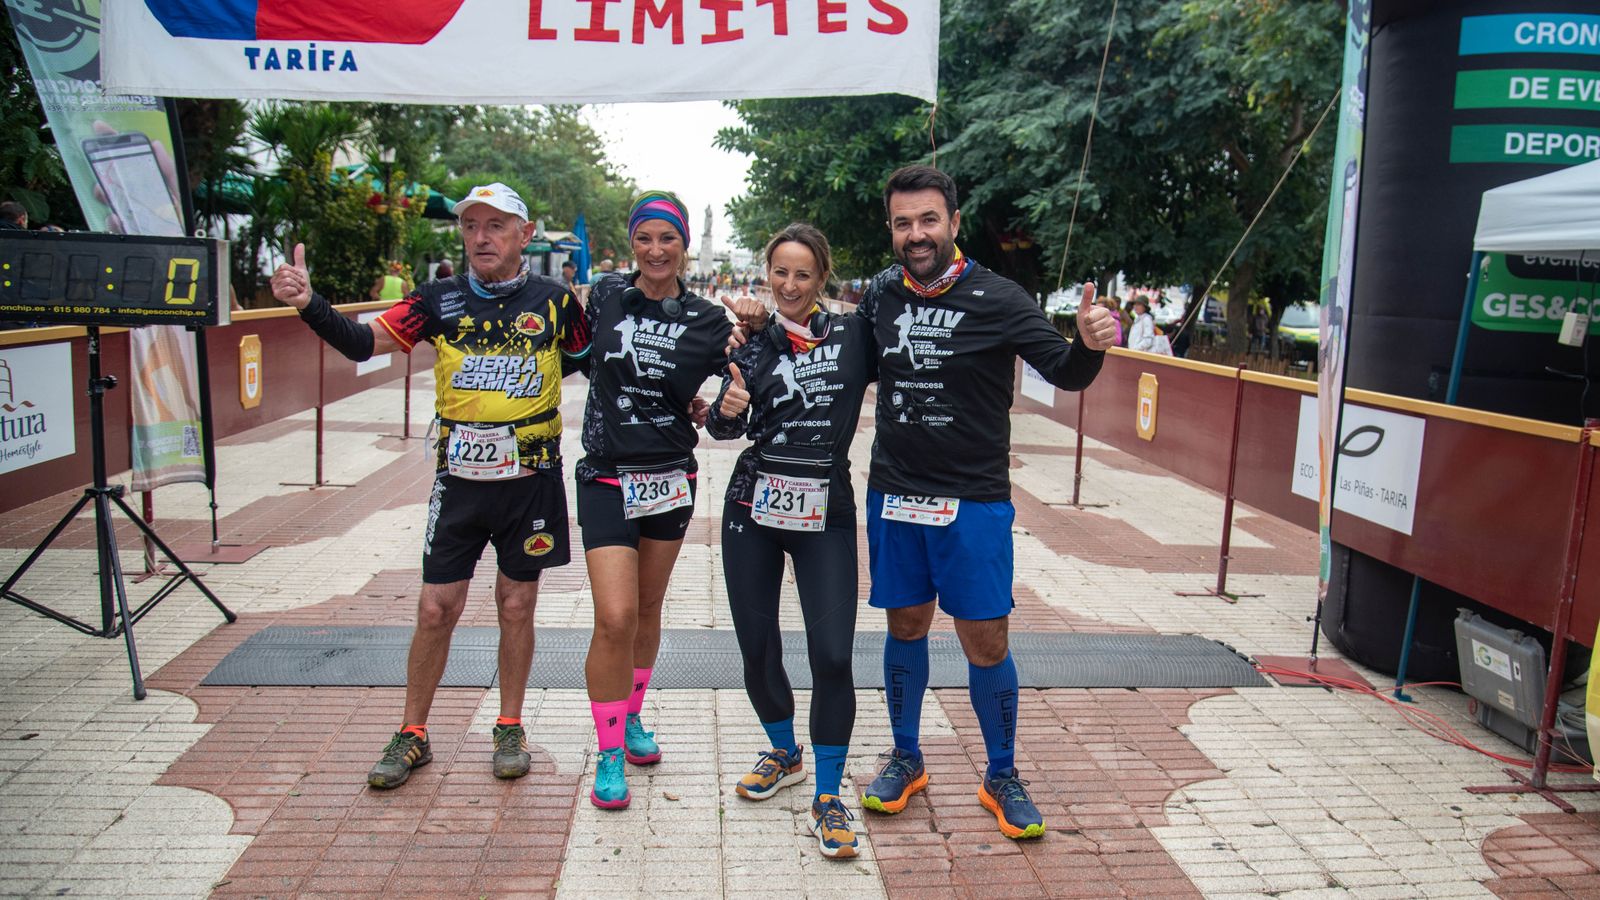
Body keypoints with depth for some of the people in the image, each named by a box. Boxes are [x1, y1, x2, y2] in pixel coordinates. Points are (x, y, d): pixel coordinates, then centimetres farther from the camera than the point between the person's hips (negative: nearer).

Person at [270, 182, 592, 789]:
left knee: (516, 606, 10)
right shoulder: (440, 300, 2)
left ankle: (510, 728, 27)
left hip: (531, 480, -1)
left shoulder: (553, 301, -1)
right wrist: (308, 304, -20)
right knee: (436, 608, 5)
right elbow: (364, 342, -4)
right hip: (459, 481, 1)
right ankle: (412, 734, 23)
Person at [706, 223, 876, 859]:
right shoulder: (754, 346, 4)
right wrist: (727, 410, -23)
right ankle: (785, 754, 36)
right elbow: (721, 428, -2)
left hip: (827, 510, -2)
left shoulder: (854, 336, 2)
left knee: (832, 655, -9)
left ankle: (828, 797, 9)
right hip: (754, 505, 2)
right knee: (757, 647, 9)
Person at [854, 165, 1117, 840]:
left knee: (985, 643, 1)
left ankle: (1002, 777, 22)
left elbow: (1065, 373, -7)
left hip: (974, 501, -3)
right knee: (906, 626, 14)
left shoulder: (996, 299, -9)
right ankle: (905, 759, 33)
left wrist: (1090, 344, -30)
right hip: (893, 494, 3)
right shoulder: (881, 292, 2)